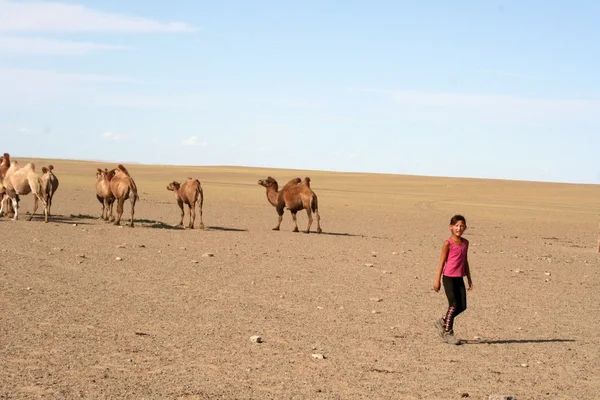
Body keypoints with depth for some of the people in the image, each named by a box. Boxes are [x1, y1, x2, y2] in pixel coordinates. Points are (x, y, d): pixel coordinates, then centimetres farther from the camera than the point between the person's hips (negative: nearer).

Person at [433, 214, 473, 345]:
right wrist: (437, 280, -8)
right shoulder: (448, 243, -9)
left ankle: (442, 322, 22)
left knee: (462, 306, 2)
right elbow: (442, 262, -7)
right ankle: (447, 333, 5)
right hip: (449, 277, -6)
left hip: (459, 278, 6)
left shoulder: (465, 243, 9)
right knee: (453, 305, -7)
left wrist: (469, 279, 16)